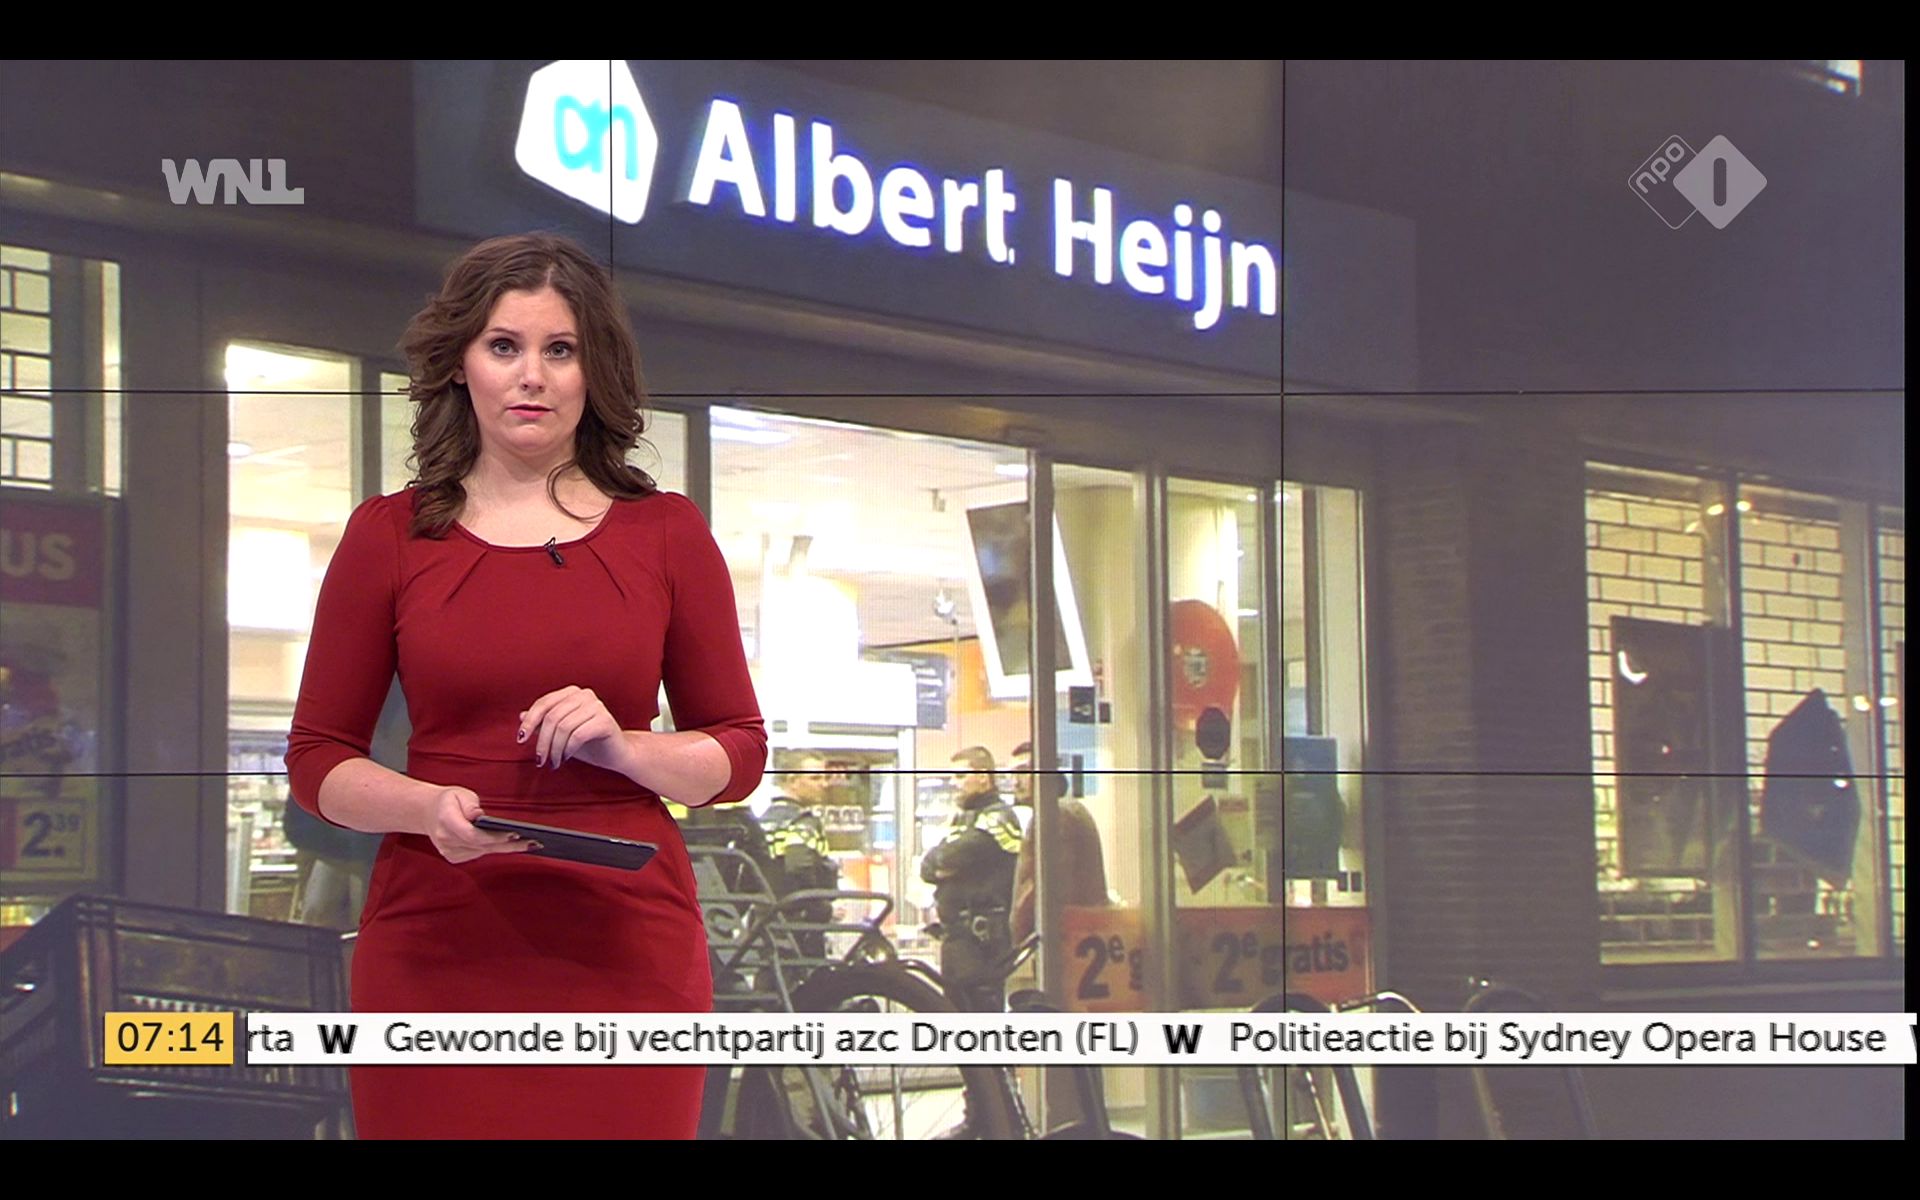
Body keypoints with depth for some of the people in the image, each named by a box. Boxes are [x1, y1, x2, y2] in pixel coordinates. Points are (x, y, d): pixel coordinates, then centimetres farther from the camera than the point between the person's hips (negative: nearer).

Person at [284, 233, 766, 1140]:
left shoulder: (665, 533, 6)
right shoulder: (388, 536, 5)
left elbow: (739, 750, 9)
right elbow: (318, 757, 6)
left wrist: (621, 748, -10)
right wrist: (429, 806, -13)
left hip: (625, 951, 1)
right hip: (437, 951, 0)